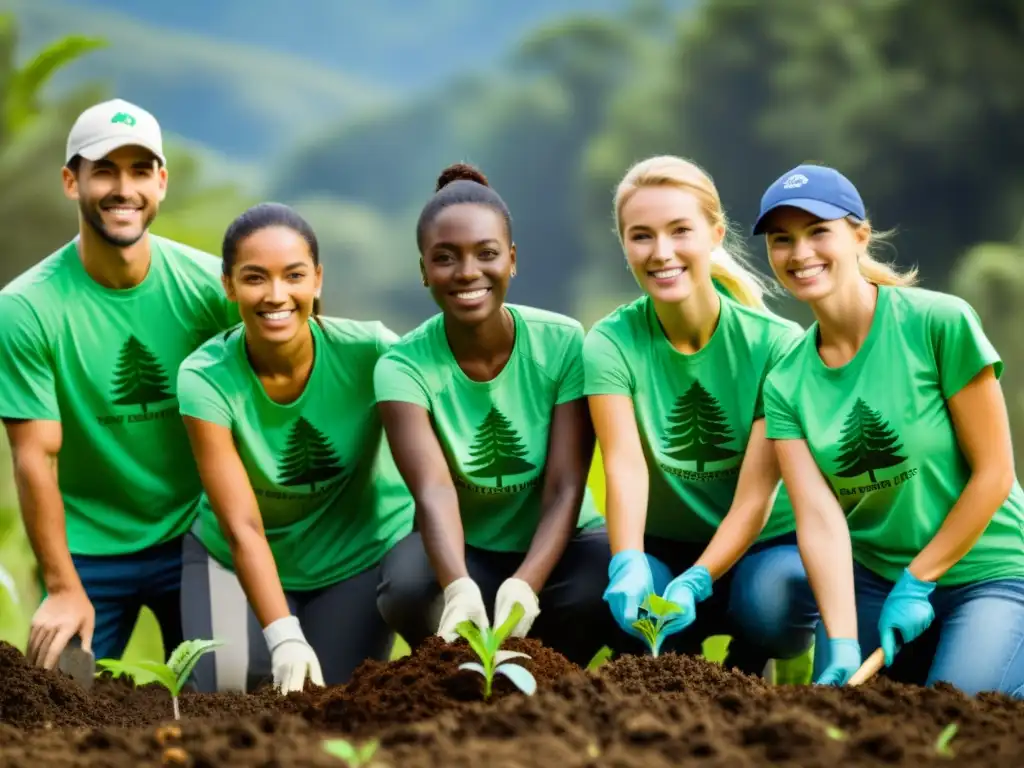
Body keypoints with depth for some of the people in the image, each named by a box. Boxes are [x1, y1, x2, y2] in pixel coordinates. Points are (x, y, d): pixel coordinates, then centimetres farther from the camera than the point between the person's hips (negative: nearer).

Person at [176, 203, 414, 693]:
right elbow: (242, 526, -27)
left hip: (362, 555, 0)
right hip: (240, 558, 0)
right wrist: (284, 637, -38)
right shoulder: (205, 378, -24)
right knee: (229, 692, -15)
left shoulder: (370, 351, -25)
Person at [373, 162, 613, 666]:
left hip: (557, 545, 0)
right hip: (463, 552, 0)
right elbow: (433, 492, -31)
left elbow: (566, 488, -21)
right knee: (408, 586, -33)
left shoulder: (563, 344, -14)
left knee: (598, 588, -34)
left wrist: (525, 584, -40)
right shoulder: (404, 367, -15)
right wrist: (460, 587, -52)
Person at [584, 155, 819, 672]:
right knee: (629, 599, -33)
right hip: (662, 547, 1)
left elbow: (756, 494, -19)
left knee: (775, 601, -34)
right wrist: (628, 565, -45)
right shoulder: (610, 344, -10)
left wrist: (696, 581, -36)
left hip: (765, 544, -1)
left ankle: (747, 672, 4)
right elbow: (625, 466, -25)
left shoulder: (773, 343, -14)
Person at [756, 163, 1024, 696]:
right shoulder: (786, 382, -4)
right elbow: (819, 516, -13)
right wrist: (842, 647, -25)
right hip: (869, 578, 4)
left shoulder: (941, 323, -16)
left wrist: (917, 581, -10)